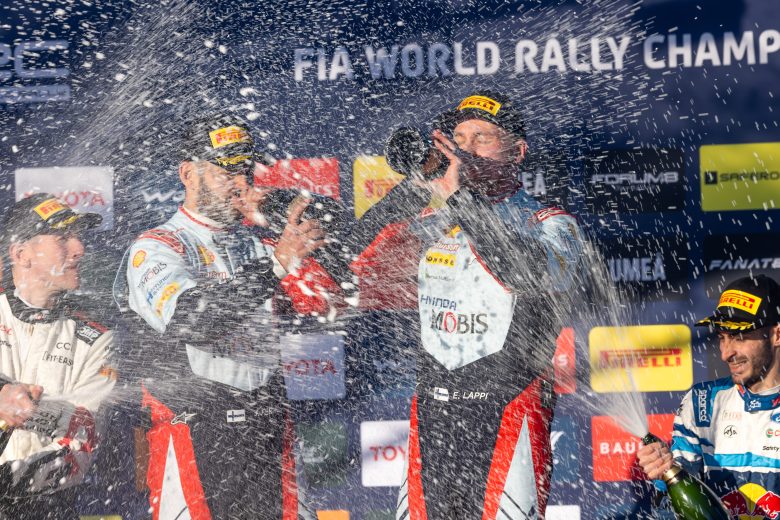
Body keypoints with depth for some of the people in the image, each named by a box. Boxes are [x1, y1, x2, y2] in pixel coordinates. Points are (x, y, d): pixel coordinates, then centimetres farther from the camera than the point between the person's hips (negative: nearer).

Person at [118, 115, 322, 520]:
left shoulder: (258, 247, 15)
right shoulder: (156, 248, -3)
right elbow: (189, 319, -23)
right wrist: (276, 265, -27)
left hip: (267, 436, 5)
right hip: (195, 437, -5)